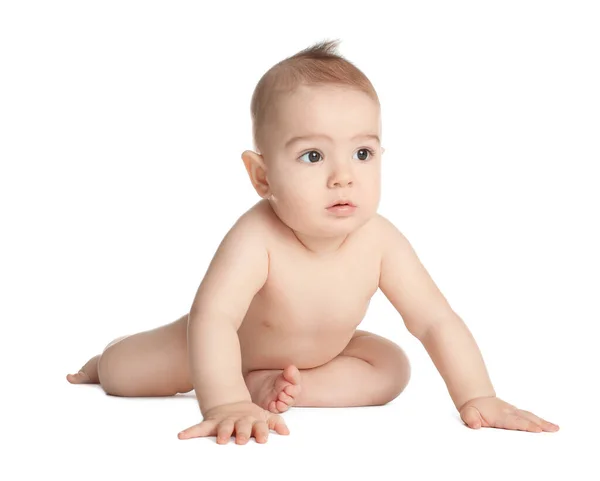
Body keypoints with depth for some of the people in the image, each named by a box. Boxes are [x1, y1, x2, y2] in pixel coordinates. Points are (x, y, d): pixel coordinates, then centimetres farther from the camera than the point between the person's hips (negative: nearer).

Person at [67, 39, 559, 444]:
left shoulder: (379, 241, -33)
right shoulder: (256, 240, -44)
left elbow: (437, 322, -28)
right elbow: (213, 318, -54)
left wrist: (478, 399, -37)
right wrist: (226, 405, -67)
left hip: (321, 351, 3)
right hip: (234, 341, -3)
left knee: (393, 368, -9)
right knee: (118, 375, -2)